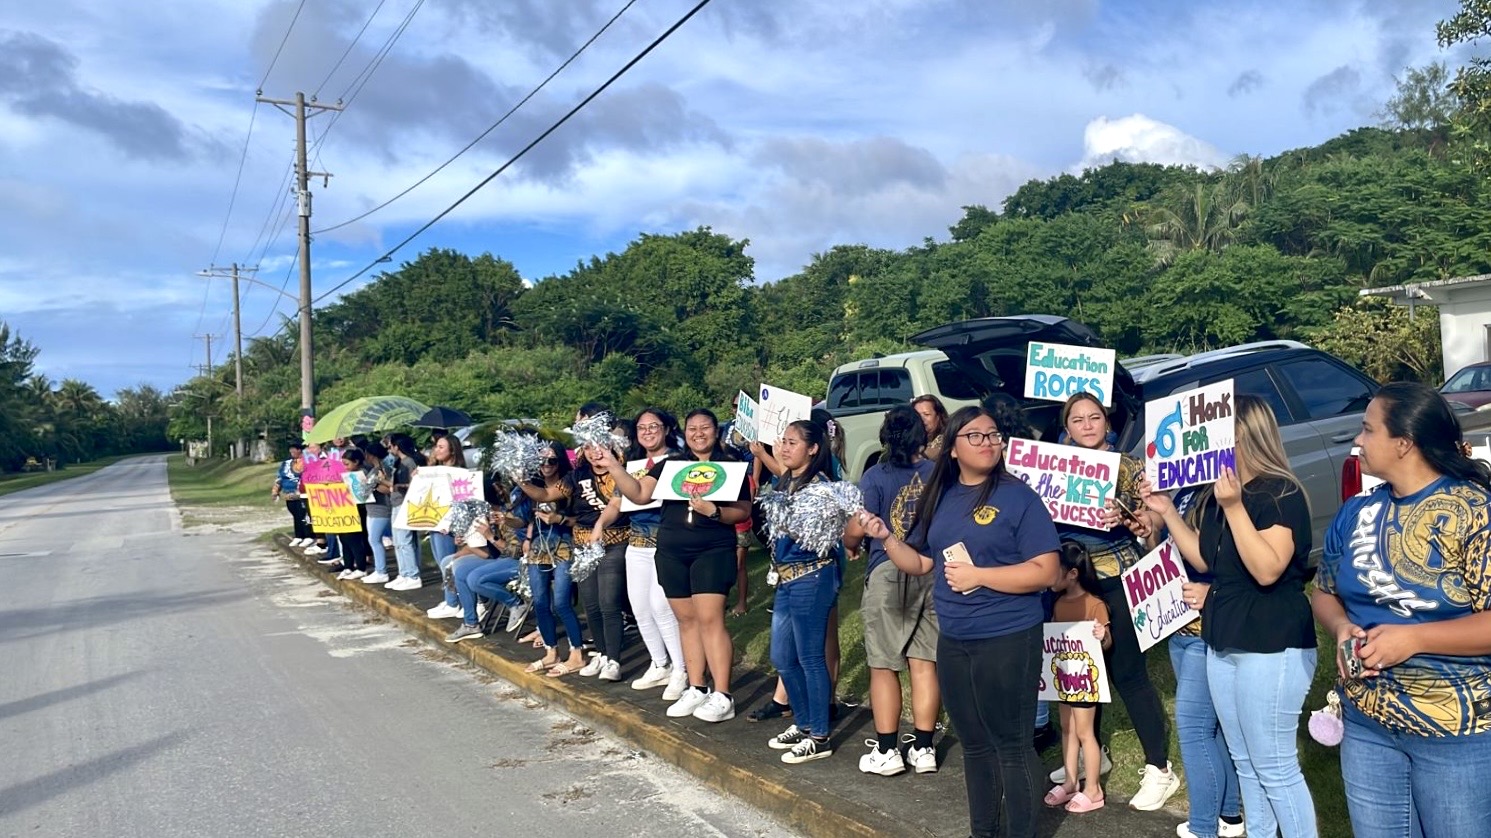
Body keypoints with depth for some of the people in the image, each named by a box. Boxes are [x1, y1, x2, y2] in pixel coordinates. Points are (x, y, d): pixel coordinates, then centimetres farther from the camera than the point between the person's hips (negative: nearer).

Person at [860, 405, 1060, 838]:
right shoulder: (939, 499, 8)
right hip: (952, 641, 6)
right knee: (974, 744, 17)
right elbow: (920, 562, 12)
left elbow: (1045, 571, -15)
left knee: (1011, 745, 3)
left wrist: (978, 575, -19)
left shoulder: (1019, 497, -10)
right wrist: (885, 537, -4)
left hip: (1008, 640, -6)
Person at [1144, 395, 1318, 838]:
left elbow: (1268, 570, -23)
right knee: (1246, 763, 17)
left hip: (1272, 647, -8)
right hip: (1221, 641, 9)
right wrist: (1167, 511, 7)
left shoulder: (1281, 492, -14)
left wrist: (1234, 507, -28)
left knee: (1275, 768, -1)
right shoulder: (1214, 493, 11)